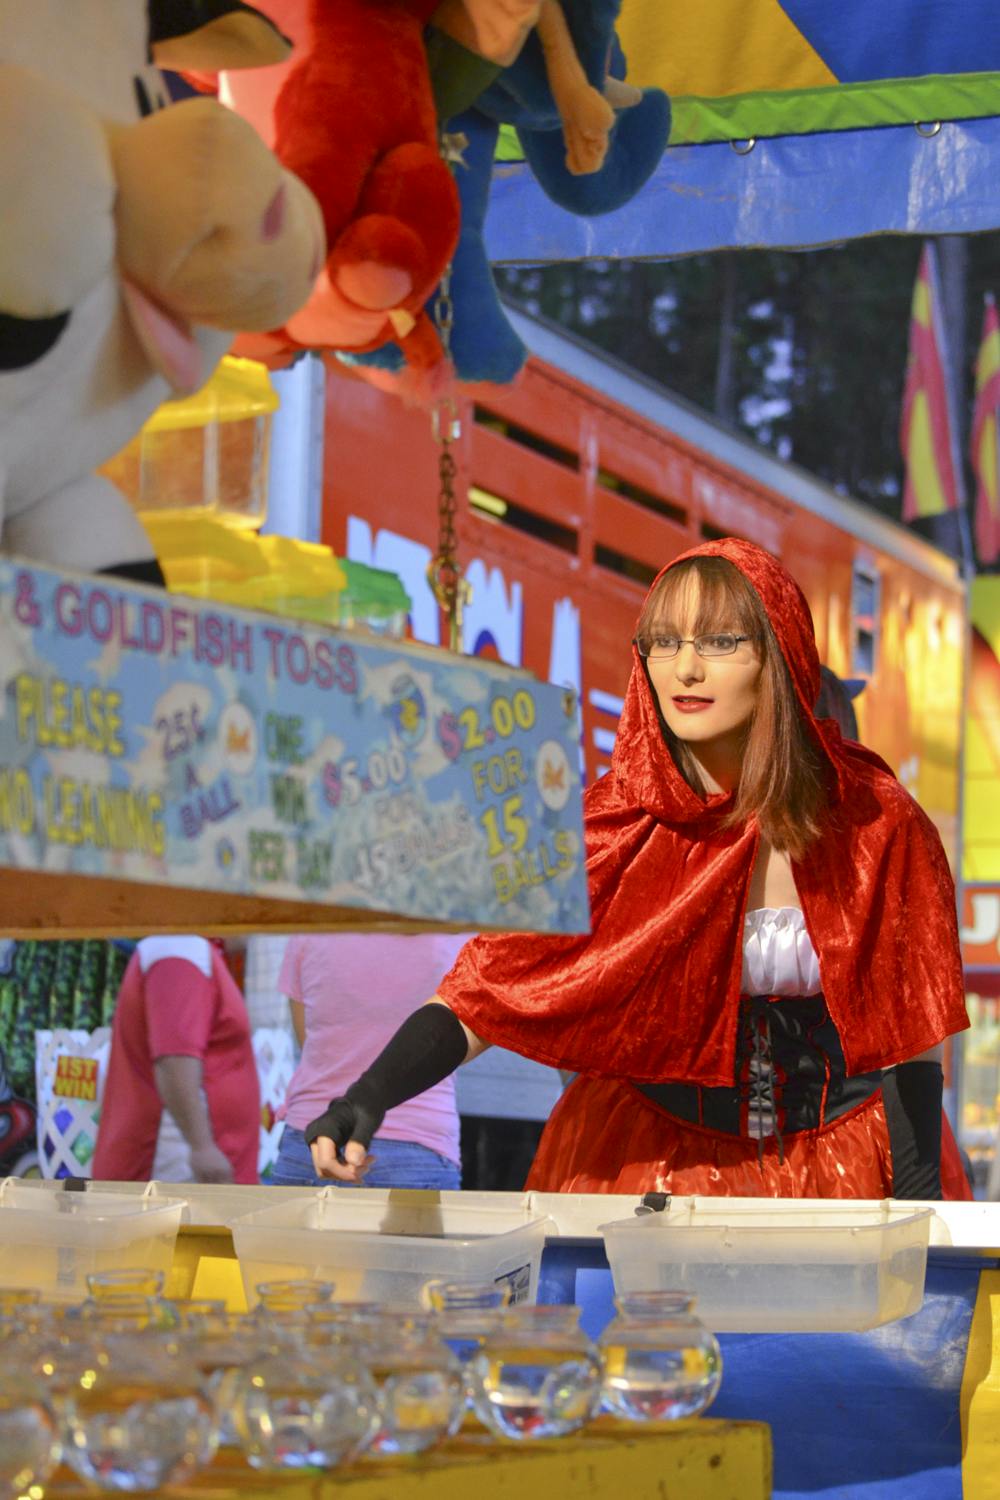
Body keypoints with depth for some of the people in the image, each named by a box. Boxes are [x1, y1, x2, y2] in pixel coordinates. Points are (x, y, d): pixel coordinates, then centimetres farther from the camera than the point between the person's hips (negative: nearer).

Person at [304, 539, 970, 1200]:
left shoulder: (872, 821, -4)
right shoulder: (609, 826, -6)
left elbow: (910, 1024, 4)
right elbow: (484, 990, -11)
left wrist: (917, 1199, -4)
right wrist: (371, 1093, -28)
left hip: (837, 1166, 0)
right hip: (647, 1155, 0)